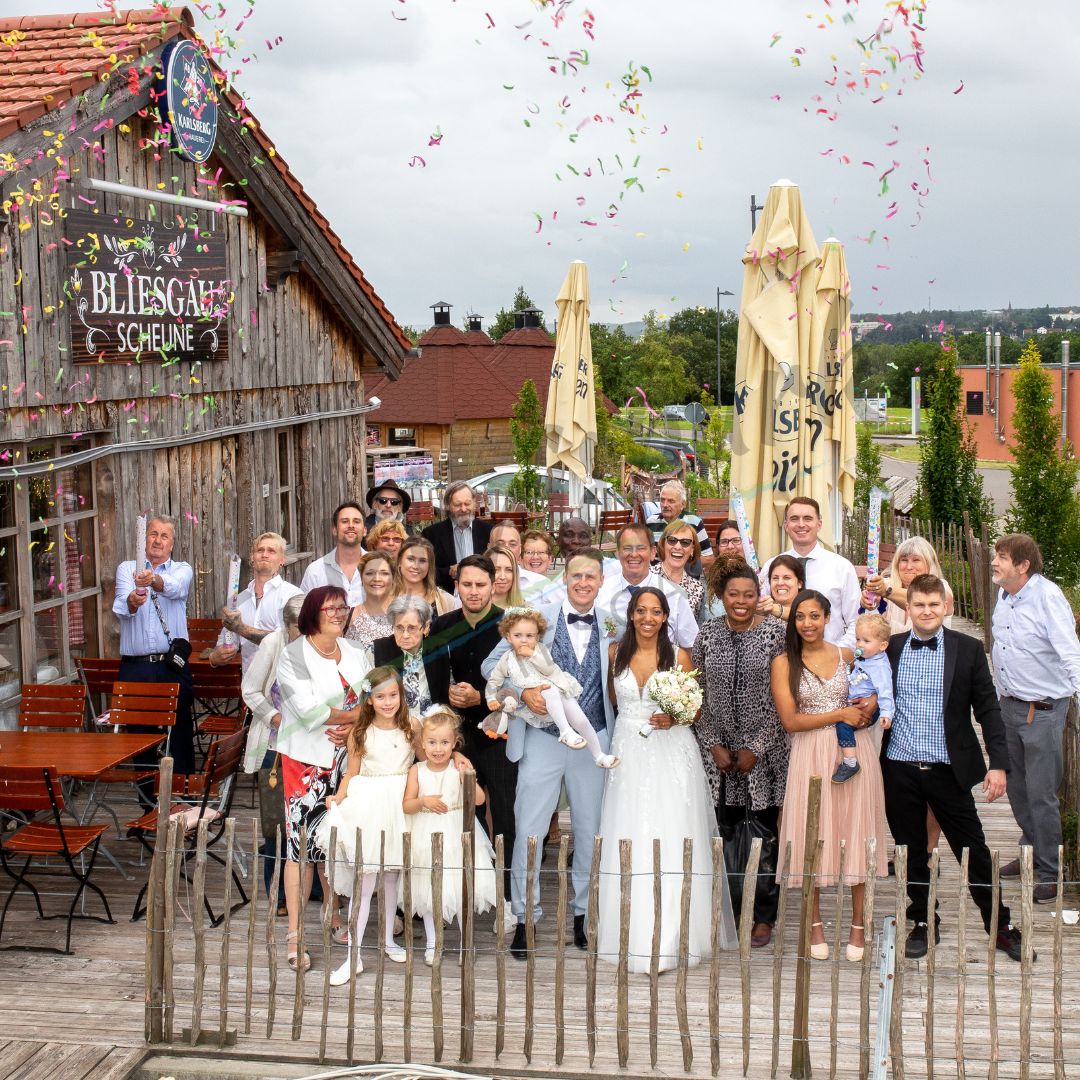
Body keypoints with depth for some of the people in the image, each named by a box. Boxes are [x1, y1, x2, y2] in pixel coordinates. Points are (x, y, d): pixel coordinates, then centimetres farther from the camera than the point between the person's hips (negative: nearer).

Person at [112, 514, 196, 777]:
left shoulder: (182, 570, 7)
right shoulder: (127, 569, 8)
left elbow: (174, 586, -18)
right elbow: (121, 605, -11)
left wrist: (153, 580, -40)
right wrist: (131, 601, -36)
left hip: (172, 667, 0)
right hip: (135, 668, 1)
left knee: (180, 733, -1)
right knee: (140, 734, 5)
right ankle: (146, 794, 15)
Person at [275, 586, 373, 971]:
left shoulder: (356, 656, 8)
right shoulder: (293, 657, -8)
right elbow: (308, 709, -18)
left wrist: (352, 727, -15)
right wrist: (352, 714, -8)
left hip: (344, 759, 5)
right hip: (305, 760, -5)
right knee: (301, 844, -5)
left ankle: (333, 918, 27)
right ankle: (294, 936, 0)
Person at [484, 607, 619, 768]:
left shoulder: (540, 649, 2)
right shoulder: (507, 659, 4)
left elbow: (549, 669, -11)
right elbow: (494, 681, 10)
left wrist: (532, 654, -16)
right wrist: (492, 699, -5)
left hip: (562, 694, 2)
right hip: (541, 705, -2)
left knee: (582, 721, -7)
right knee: (550, 691, -36)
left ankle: (599, 756, 13)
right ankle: (565, 731, -42)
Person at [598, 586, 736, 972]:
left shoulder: (679, 656, 0)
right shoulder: (615, 653, 5)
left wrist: (674, 717, -13)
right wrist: (633, 716, 4)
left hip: (672, 753, -2)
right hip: (629, 753, 2)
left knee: (672, 844, -5)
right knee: (630, 843, 1)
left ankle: (670, 937, 1)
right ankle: (635, 934, 10)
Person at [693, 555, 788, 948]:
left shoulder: (776, 631, -5)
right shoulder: (709, 633, 3)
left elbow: (781, 696, -7)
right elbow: (698, 693, 5)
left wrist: (756, 749, -10)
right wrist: (713, 745, -3)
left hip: (764, 750, -2)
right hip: (719, 750, 2)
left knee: (765, 834, 4)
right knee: (722, 832, 5)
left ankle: (764, 916, 16)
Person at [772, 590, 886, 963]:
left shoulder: (848, 656, 8)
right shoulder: (784, 663, 0)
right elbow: (790, 720, -6)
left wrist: (871, 704, -1)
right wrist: (840, 714, -11)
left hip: (855, 751, 2)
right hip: (811, 754, -1)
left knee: (854, 832, 3)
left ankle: (858, 926, 13)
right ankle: (815, 925, 16)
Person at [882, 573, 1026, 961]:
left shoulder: (968, 650, -1)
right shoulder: (889, 649, 3)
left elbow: (988, 709, 0)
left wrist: (998, 763, -6)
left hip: (949, 770, -2)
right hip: (900, 770, 2)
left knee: (974, 851, 5)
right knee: (912, 853, 12)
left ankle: (1001, 927, 19)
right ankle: (923, 924, 28)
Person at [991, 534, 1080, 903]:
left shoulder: (1048, 598, -20)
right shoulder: (1006, 596, 4)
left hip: (1043, 710, -8)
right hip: (1010, 705, 8)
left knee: (1041, 794, -1)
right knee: (1016, 787, 19)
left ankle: (1049, 873, 12)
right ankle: (1031, 852, 37)